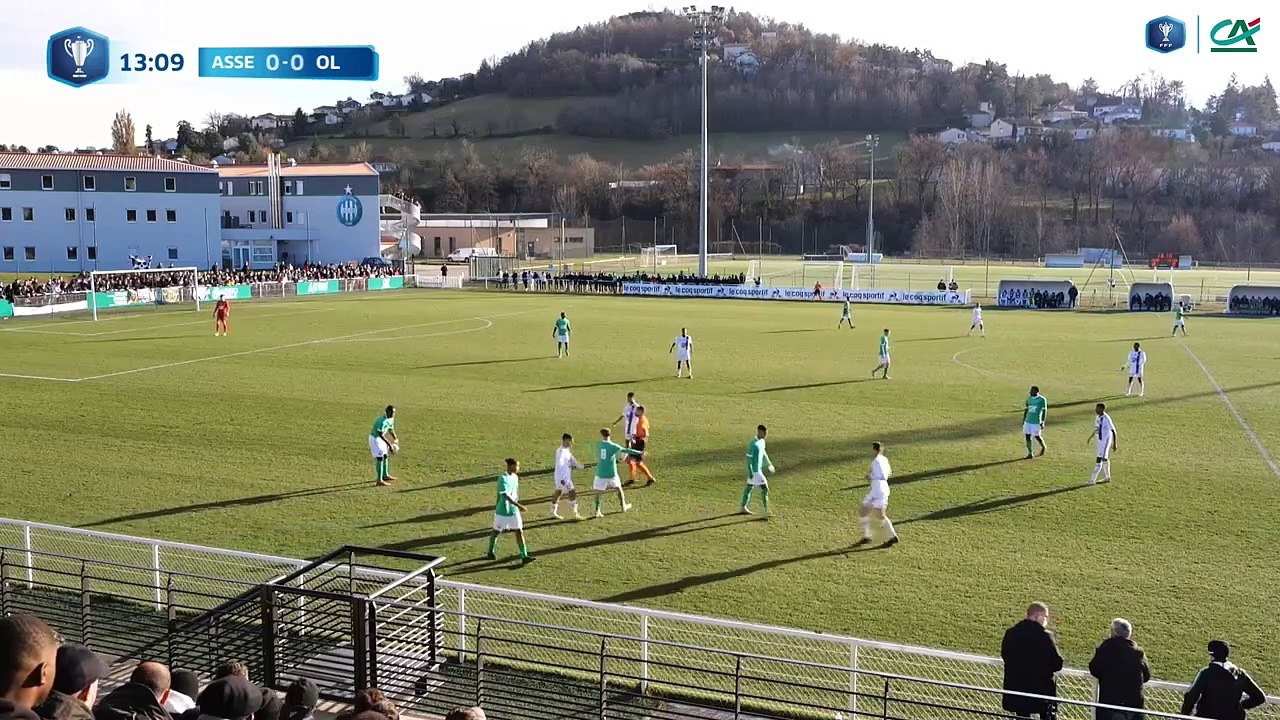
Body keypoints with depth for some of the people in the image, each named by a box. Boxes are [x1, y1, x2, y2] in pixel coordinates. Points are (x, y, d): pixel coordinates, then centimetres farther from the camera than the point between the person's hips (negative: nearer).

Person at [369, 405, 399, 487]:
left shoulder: (391, 419, 1)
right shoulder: (382, 421, -29)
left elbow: (391, 430, 15)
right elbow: (380, 435, -33)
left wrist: (396, 440, 2)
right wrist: (389, 444, -35)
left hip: (380, 439, 10)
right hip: (375, 439, -10)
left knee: (385, 456, 21)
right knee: (380, 458, -14)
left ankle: (385, 475, 38)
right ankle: (380, 481, -16)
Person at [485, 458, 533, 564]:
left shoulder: (515, 477, 3)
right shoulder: (503, 478, -21)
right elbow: (505, 495, -28)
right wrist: (518, 505, -32)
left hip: (514, 510, 6)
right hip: (502, 511, -6)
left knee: (519, 531, 0)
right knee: (496, 531, 11)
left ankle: (524, 556, -1)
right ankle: (491, 552, 33)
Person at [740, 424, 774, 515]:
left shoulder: (762, 441, 6)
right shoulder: (753, 444, -22)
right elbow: (748, 458, -21)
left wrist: (769, 464, 25)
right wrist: (750, 472, -21)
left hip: (759, 469, 9)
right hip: (755, 471, -9)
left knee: (750, 487, 17)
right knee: (765, 488, -9)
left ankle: (744, 508, 28)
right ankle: (766, 511, -5)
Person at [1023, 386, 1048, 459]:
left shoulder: (1042, 399, -8)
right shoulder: (1029, 399, 8)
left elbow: (1044, 410, -8)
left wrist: (1042, 422, -12)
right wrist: (1023, 420, 16)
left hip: (1036, 422, -5)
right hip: (1028, 421, 5)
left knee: (1037, 436, 2)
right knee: (1027, 436, 0)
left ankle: (1043, 447, 32)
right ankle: (1030, 454, 5)